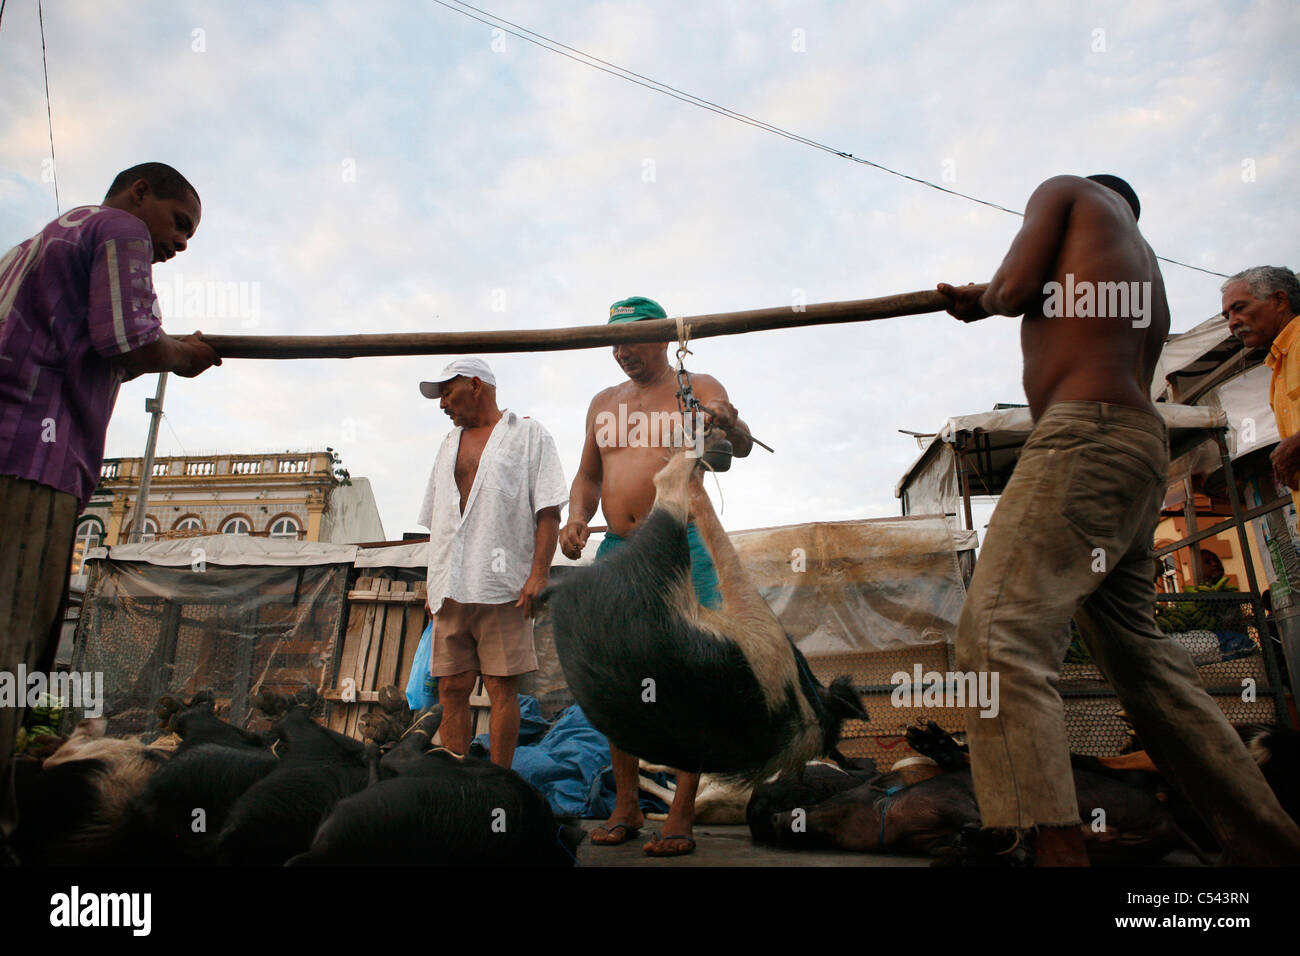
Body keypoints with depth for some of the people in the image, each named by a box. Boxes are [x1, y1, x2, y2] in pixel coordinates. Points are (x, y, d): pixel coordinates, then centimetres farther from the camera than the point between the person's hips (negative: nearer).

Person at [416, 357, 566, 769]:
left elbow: (548, 510, -3)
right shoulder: (449, 445, 24)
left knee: (502, 687, -3)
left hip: (501, 586, -5)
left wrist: (538, 573, -13)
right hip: (450, 590, 6)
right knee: (451, 688, 4)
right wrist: (434, 585, 17)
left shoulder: (528, 434, 7)